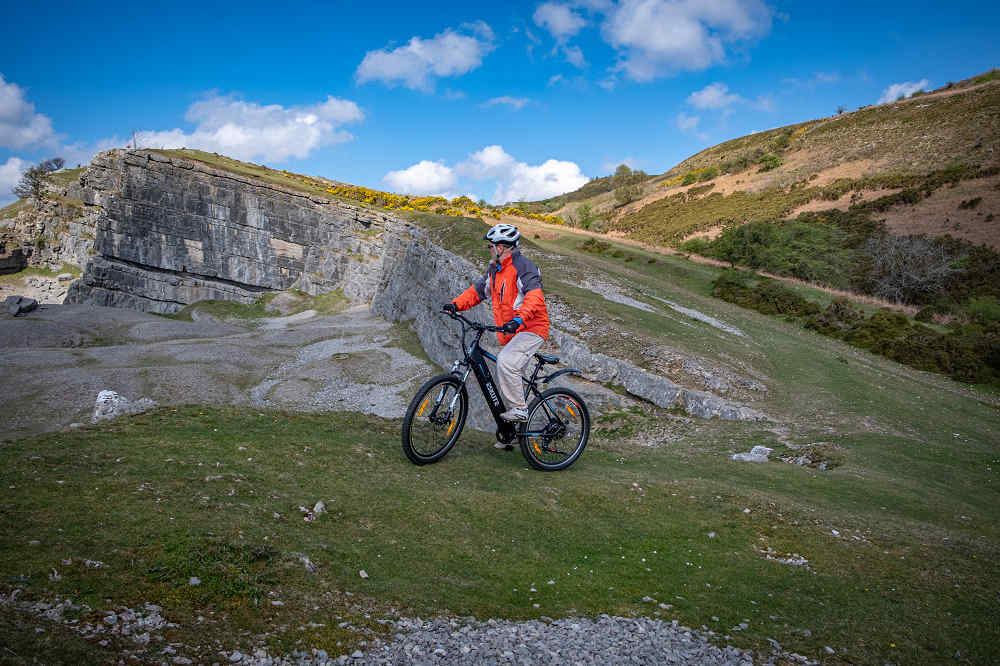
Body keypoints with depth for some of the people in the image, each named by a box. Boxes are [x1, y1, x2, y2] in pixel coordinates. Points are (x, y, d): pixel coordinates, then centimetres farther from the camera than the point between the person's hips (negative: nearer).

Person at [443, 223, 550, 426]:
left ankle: (519, 409, -17)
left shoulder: (523, 266, -14)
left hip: (531, 328, -9)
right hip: (510, 333, 9)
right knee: (507, 377, 11)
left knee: (505, 362, -28)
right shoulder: (495, 269, 14)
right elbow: (477, 290, 19)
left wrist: (519, 319, -41)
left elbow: (534, 296, -27)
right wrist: (456, 304, 3)